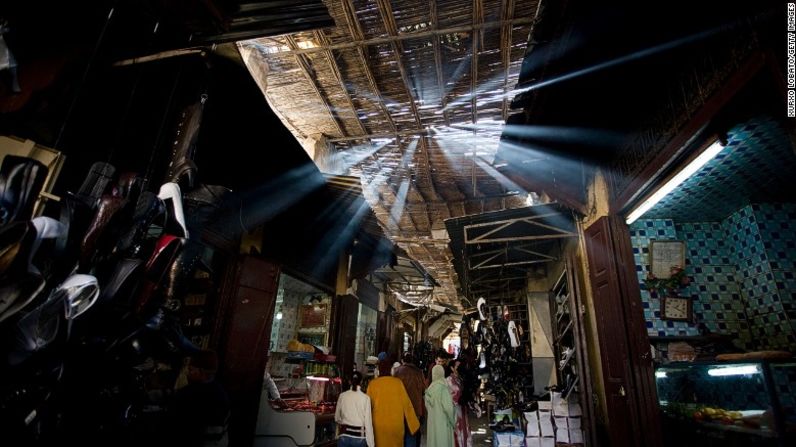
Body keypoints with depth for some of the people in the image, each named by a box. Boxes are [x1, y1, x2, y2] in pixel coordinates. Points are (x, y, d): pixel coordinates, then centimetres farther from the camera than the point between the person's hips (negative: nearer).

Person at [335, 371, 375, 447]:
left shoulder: (342, 396, 0)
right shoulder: (365, 398, -8)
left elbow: (337, 418, 12)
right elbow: (368, 422, -8)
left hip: (344, 436, 2)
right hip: (359, 437, -2)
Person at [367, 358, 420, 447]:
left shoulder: (372, 384, -7)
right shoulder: (398, 382, -7)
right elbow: (406, 403, -2)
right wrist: (414, 423, 9)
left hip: (379, 425, 0)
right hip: (396, 424, 0)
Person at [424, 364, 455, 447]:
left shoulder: (430, 388, 1)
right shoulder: (443, 387, -16)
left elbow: (427, 405, 7)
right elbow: (448, 407, -16)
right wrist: (453, 421, -2)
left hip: (432, 421, 6)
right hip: (443, 421, -5)